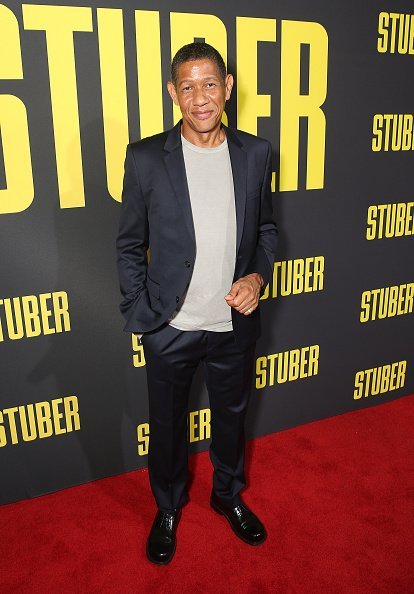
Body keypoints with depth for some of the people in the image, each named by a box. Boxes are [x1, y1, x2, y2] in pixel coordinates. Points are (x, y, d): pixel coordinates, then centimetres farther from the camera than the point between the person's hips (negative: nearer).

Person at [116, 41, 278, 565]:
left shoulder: (255, 153, -3)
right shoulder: (145, 158, -10)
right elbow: (130, 246, -3)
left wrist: (258, 276, -9)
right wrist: (141, 317, -6)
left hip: (235, 324, 2)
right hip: (170, 328, -2)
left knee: (232, 416, 22)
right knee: (167, 424, 17)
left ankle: (228, 495, 50)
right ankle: (167, 507, 45)